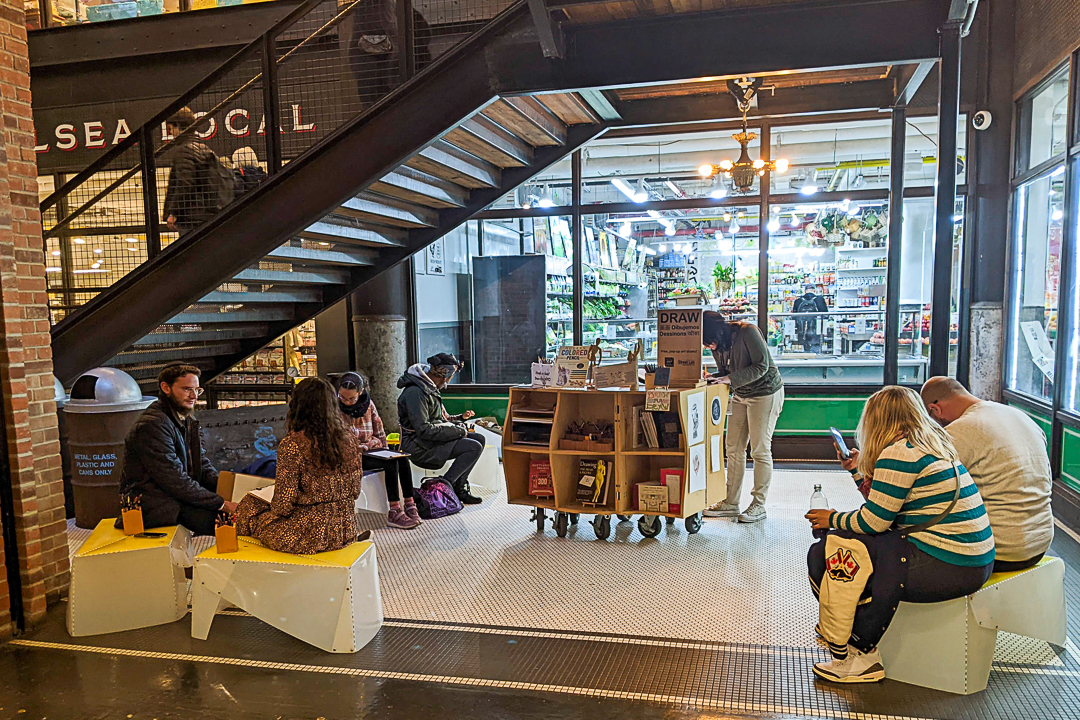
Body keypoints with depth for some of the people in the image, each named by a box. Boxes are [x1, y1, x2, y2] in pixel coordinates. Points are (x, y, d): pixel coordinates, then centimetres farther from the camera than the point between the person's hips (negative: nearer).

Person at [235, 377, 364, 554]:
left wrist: (275, 508, 6)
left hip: (309, 535, -6)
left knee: (248, 506, 20)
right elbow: (355, 490, 5)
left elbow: (283, 505, -16)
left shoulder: (292, 444, -18)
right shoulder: (349, 438, -3)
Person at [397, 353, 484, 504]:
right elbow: (424, 430, -26)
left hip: (432, 440, 10)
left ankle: (459, 488, 6)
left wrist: (461, 417, 8)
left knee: (479, 439, 6)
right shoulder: (415, 392, -20)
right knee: (474, 447, -19)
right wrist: (457, 431, -20)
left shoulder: (431, 388, 13)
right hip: (420, 447, -10)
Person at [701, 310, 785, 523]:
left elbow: (762, 366, -23)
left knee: (760, 450, -3)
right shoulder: (718, 344, -1)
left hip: (766, 393, -7)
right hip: (740, 396, 7)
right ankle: (731, 503, 11)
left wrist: (731, 379, -29)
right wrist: (713, 378, -12)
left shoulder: (748, 332, -22)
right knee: (733, 448, 4)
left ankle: (759, 505, 6)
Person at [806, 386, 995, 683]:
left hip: (946, 569, -10)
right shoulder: (935, 445, 14)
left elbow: (873, 521, -13)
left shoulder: (899, 453, -14)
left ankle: (851, 657, 6)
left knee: (827, 553, -7)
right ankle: (862, 645, 19)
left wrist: (833, 519, 4)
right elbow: (886, 508, 20)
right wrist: (863, 470, 29)